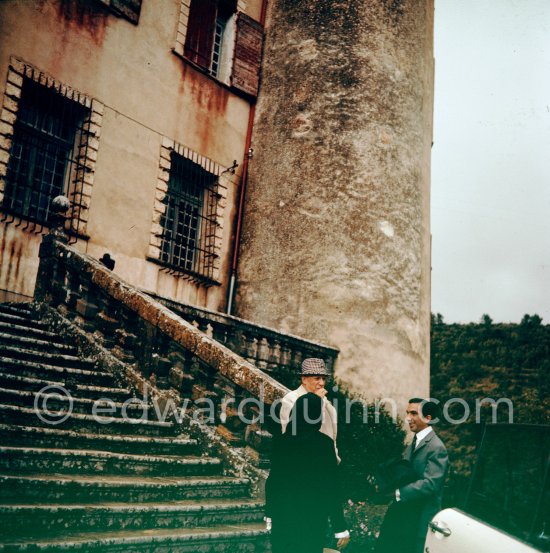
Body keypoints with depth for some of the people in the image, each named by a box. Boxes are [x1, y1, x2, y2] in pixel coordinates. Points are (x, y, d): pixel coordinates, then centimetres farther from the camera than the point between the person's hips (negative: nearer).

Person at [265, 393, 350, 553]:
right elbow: (332, 487, -13)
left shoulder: (280, 441, -3)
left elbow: (272, 480, 3)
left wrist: (270, 513, 15)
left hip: (283, 515, 3)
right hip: (313, 517, -3)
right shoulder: (324, 443, -13)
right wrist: (340, 528, -8)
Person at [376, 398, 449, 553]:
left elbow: (430, 484, -27)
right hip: (404, 513, 8)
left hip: (421, 519, -8)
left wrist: (398, 493, -27)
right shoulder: (414, 442, 11)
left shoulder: (436, 447, -18)